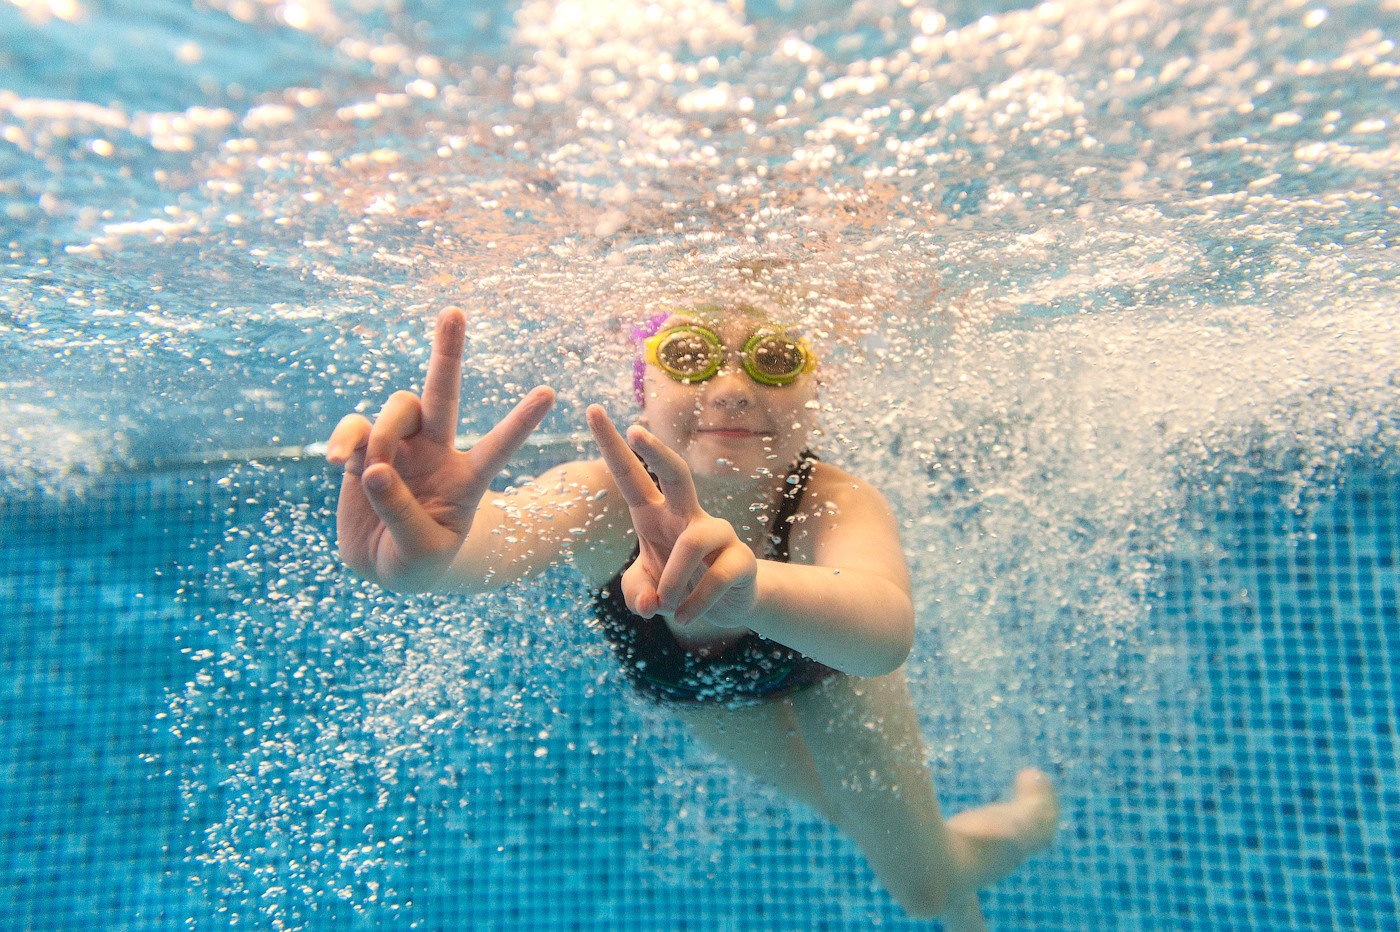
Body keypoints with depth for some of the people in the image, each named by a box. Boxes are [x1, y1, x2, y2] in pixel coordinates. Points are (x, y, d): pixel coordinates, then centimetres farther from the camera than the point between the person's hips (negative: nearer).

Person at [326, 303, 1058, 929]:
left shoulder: (838, 505, -43)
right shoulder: (602, 498, -40)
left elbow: (886, 628, -65)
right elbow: (500, 535, -62)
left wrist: (752, 585, -86)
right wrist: (416, 554, -85)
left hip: (824, 672, -1)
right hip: (686, 685, 2)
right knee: (843, 812, 27)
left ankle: (1023, 817, 46)